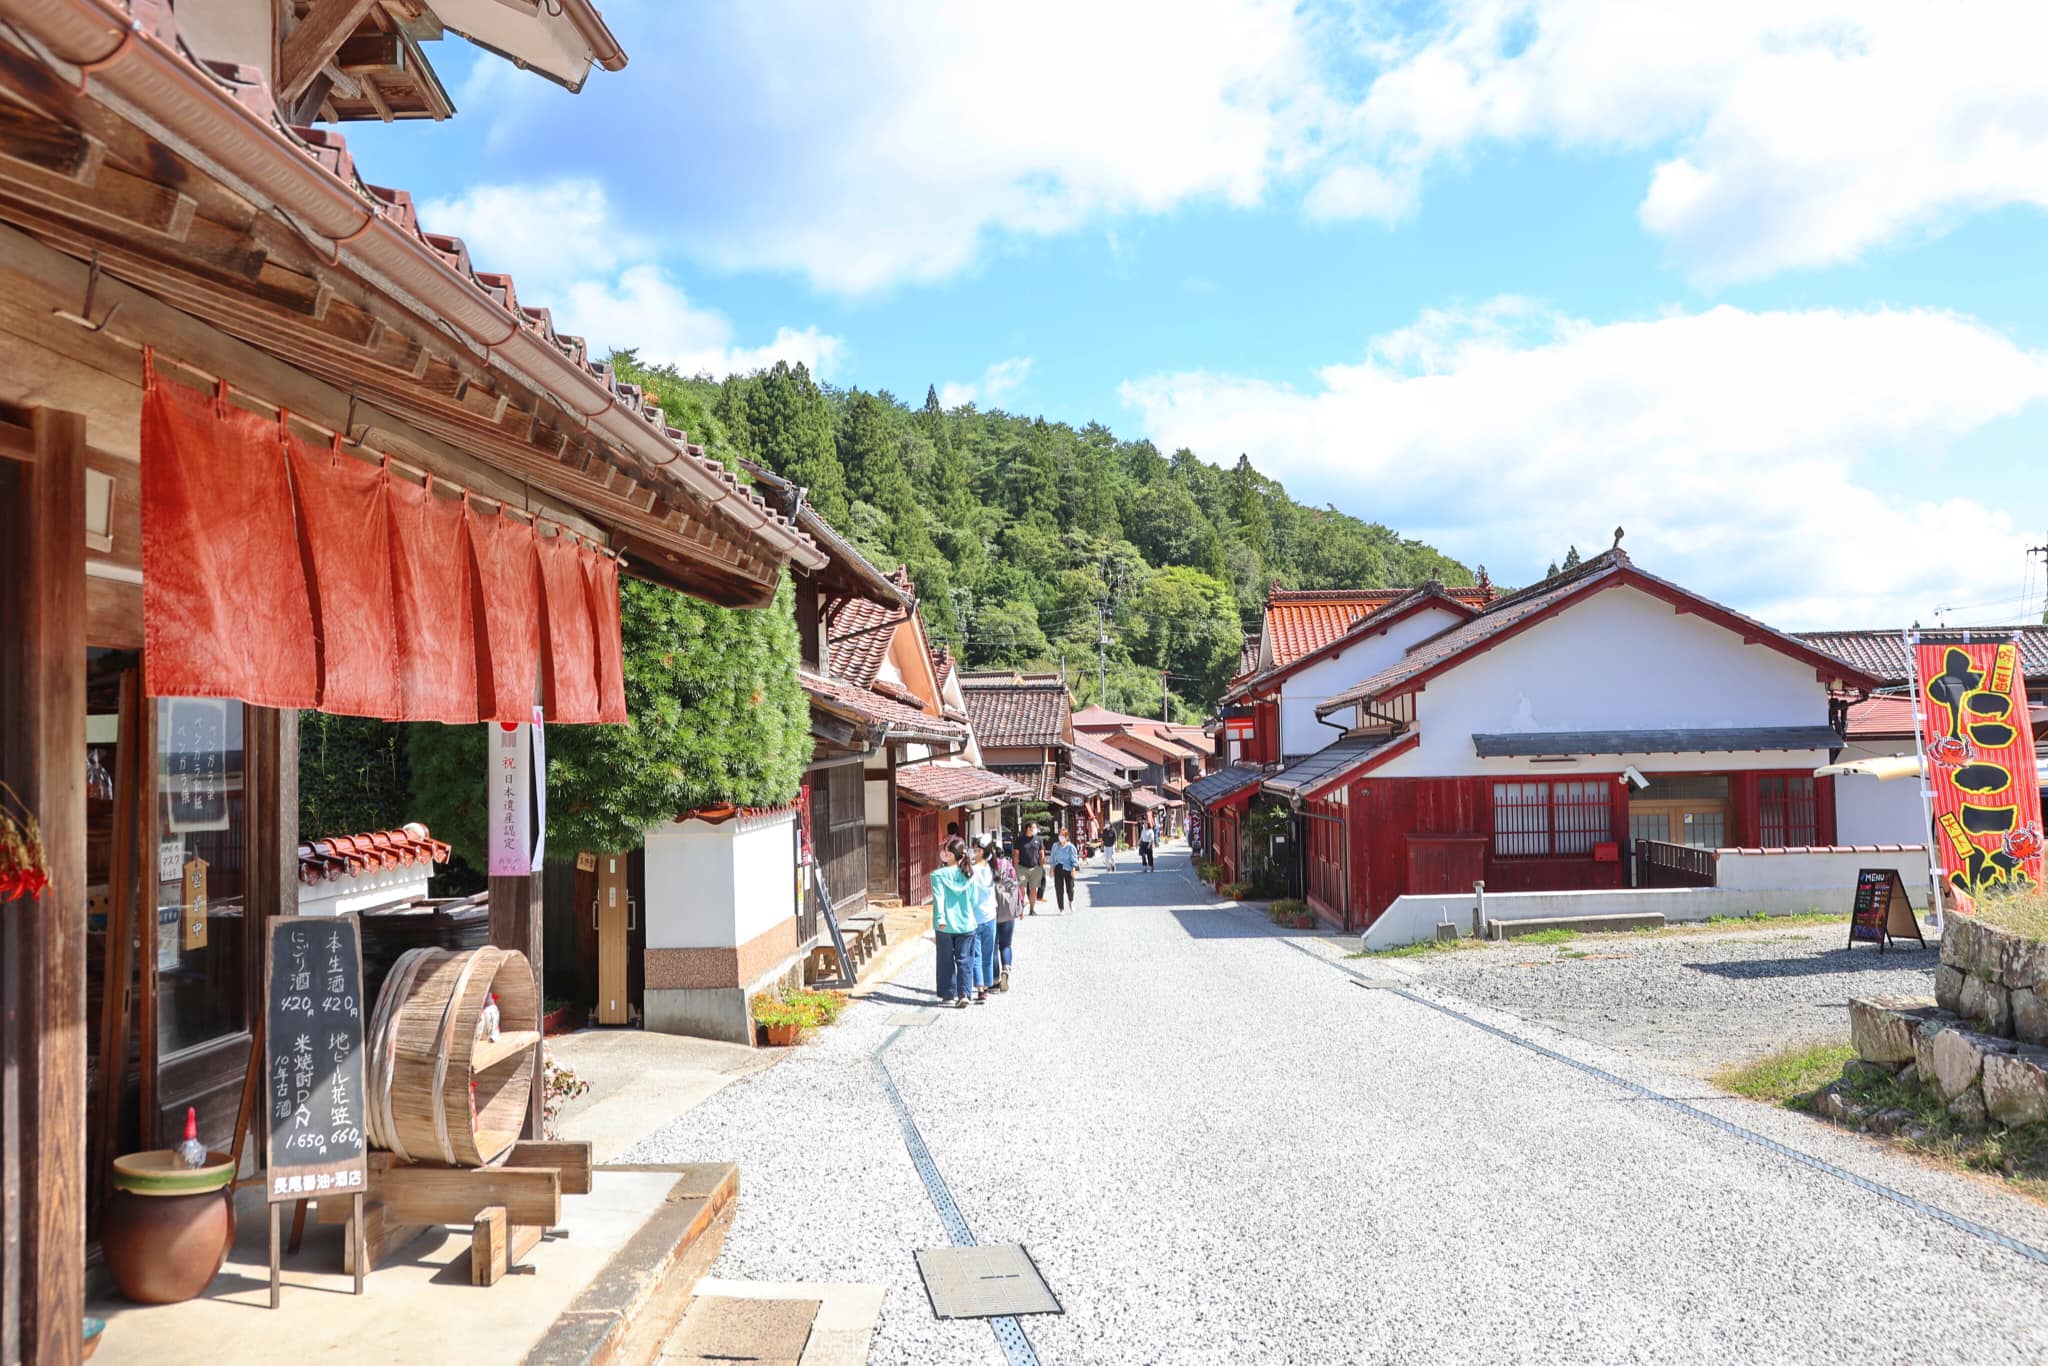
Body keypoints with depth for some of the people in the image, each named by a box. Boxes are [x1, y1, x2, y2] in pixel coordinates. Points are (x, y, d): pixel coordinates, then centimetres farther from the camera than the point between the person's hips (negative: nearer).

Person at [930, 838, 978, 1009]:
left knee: (946, 961, 10)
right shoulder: (969, 876, -2)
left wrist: (940, 919, -24)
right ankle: (963, 994, 1)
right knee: (964, 961, 7)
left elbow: (939, 898, -18)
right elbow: (974, 900, 3)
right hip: (966, 924, 2)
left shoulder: (938, 875, -10)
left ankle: (949, 995, 15)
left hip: (945, 926, -2)